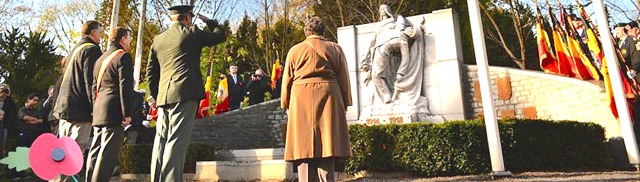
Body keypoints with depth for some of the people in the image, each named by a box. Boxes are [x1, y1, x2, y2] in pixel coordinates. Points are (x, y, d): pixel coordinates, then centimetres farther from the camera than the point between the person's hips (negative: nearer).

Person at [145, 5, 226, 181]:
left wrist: (154, 95, 24)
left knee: (161, 142, 8)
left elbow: (151, 71, 17)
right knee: (176, 141, -10)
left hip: (164, 96, 6)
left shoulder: (158, 39, 17)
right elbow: (220, 36, 13)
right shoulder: (192, 33, 1)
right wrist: (209, 21, 28)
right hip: (185, 94, -6)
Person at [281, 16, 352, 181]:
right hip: (328, 99, 0)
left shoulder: (295, 50, 11)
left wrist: (286, 105, 18)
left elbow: (287, 80, 11)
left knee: (304, 148, 2)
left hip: (301, 102, 0)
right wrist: (345, 104, 13)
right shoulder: (335, 48, 11)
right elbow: (344, 78, 9)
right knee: (327, 146, 0)